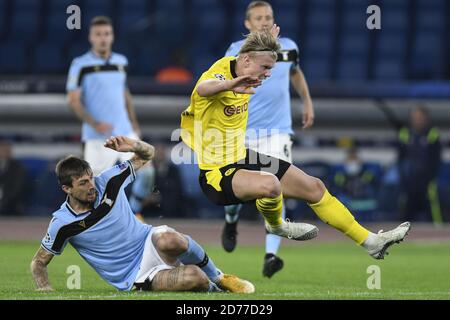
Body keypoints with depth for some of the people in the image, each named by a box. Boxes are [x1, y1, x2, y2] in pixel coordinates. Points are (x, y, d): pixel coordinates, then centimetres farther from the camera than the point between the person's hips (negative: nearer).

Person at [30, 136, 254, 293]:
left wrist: (133, 146, -16)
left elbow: (148, 154, 7)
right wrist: (45, 290, -19)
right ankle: (212, 290, 4)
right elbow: (38, 262, 1)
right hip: (133, 278, -3)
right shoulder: (63, 223, -12)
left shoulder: (108, 182, -6)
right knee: (192, 277, -33)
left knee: (168, 240, -39)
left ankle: (218, 278, -12)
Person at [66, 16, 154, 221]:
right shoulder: (81, 65, -5)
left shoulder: (121, 62, 12)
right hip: (97, 139, -5)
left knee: (145, 172, -5)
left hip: (125, 133, 5)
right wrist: (94, 124, -21)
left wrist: (133, 123, 15)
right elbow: (73, 100, -9)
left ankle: (134, 213, 15)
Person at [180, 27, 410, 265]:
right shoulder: (219, 73, -24)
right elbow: (203, 88, -53)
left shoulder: (238, 68, 3)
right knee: (270, 184, -38)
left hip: (243, 157, 10)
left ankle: (371, 241, 19)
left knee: (314, 187, 7)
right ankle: (275, 226, -1)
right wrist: (231, 84, -71)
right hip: (217, 173, -10)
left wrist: (269, 41, 36)